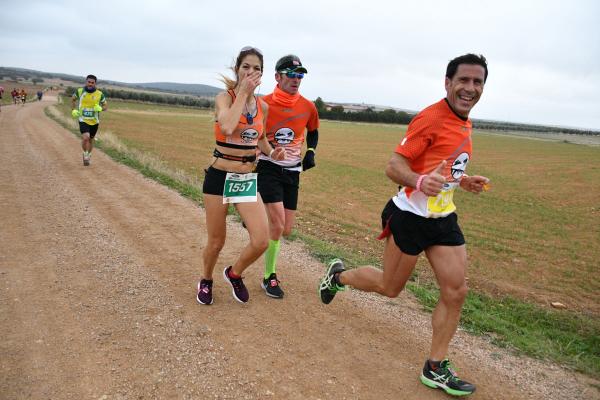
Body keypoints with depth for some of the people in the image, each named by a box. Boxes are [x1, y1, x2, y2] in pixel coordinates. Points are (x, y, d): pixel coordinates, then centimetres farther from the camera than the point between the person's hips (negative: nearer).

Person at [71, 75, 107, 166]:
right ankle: (85, 154, 4)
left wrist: (100, 108, -18)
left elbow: (106, 106, 4)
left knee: (91, 139, 17)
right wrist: (74, 110, 2)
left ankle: (89, 155, 42)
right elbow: (73, 99, 15)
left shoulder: (99, 94, -7)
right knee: (85, 138, -22)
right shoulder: (80, 91, -4)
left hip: (94, 121, 2)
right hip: (83, 120, -2)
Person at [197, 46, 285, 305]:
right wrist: (243, 92, -20)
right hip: (220, 177, -4)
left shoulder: (263, 107, 6)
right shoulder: (224, 97, -8)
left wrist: (272, 152, 1)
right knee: (216, 242, 8)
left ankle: (234, 273, 23)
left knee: (261, 241, -8)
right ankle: (206, 280, 39)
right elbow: (227, 128, -30)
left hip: (248, 179, 4)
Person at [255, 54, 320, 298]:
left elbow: (313, 131, 19)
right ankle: (269, 277, 7)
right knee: (277, 226, -13)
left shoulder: (308, 107, 0)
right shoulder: (263, 104, -11)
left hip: (292, 171, 4)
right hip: (268, 168, -4)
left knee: (286, 230, 3)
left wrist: (310, 151, 3)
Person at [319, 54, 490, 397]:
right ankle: (339, 275, 36)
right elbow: (394, 166, -20)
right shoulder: (430, 118, -17)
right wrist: (419, 182, -39)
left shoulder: (465, 123, 11)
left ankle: (436, 368, 17)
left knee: (456, 290, 2)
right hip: (410, 217, -7)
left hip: (444, 218, 8)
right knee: (390, 287, 7)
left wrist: (463, 181, 9)